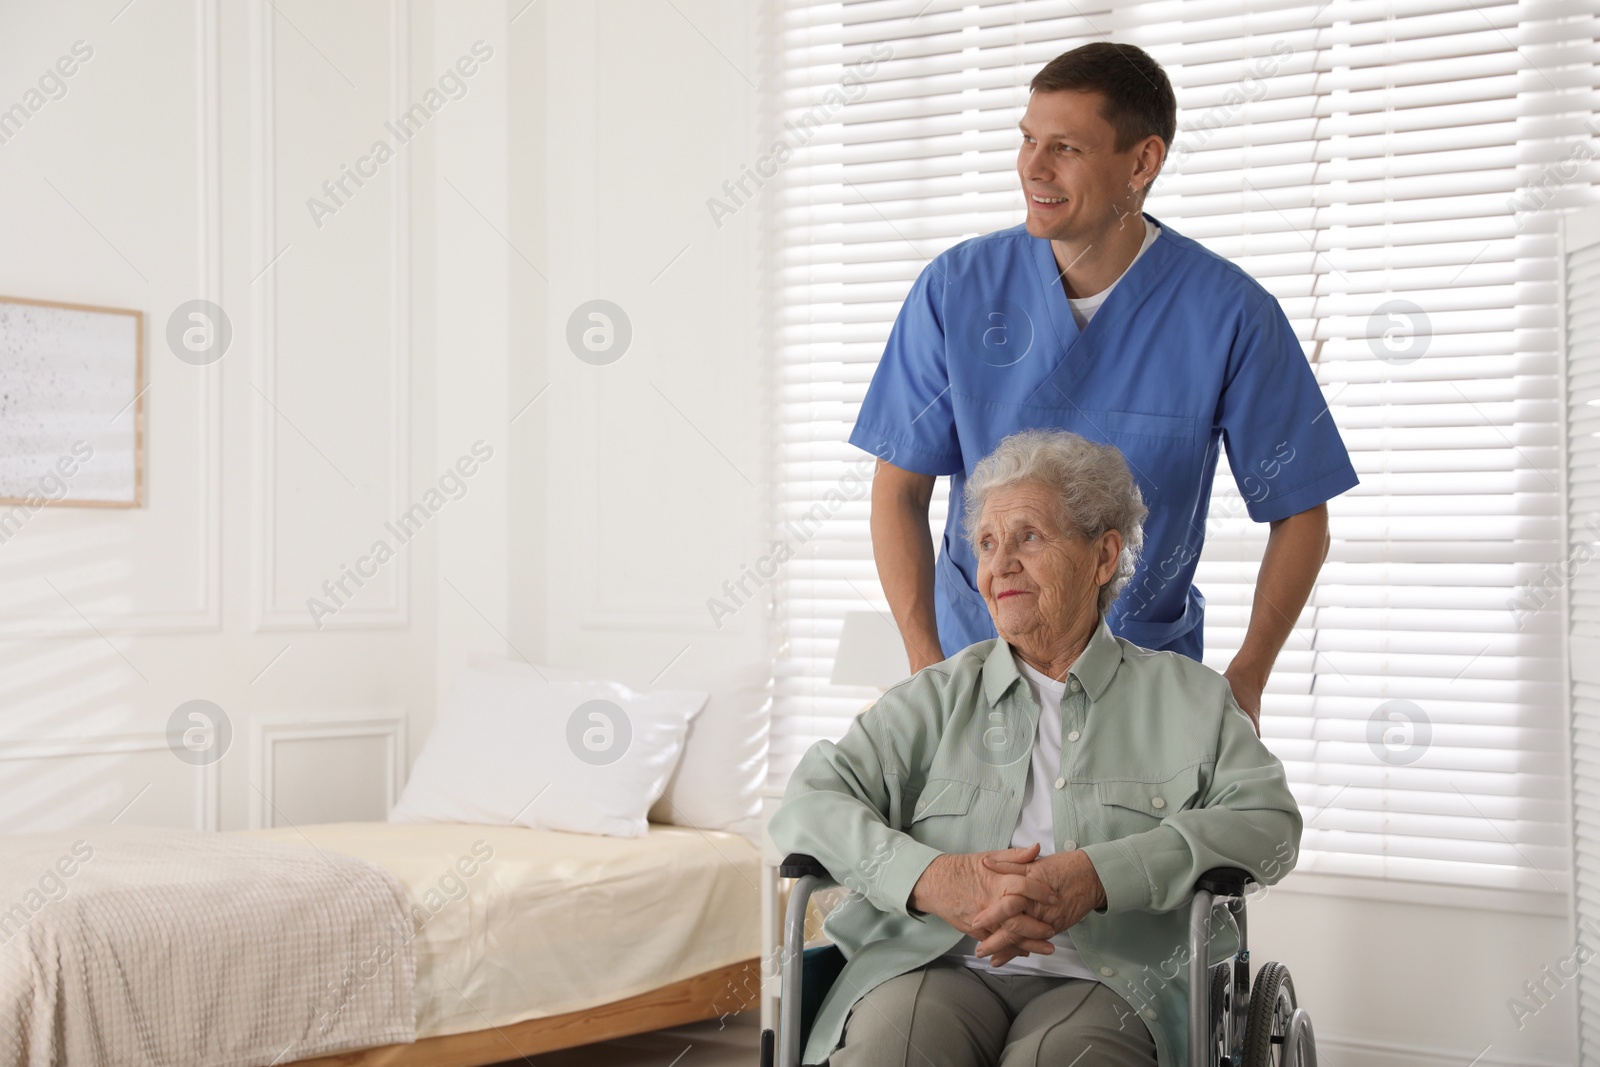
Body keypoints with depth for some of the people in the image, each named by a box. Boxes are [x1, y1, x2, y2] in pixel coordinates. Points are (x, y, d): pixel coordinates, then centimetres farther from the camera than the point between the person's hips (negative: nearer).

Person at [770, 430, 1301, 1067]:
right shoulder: (940, 696, 18)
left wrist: (1097, 876, -14)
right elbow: (808, 803, 6)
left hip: (1106, 980, -1)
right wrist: (929, 877, -15)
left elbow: (1270, 823, 0)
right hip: (937, 965, 1)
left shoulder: (1188, 697, 16)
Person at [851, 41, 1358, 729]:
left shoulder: (1230, 313, -11)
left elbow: (1298, 514, -3)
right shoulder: (955, 288, -7)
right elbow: (900, 490, -3)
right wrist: (926, 665, -13)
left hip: (1148, 674, -1)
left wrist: (1245, 679, -13)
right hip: (973, 658, 1)